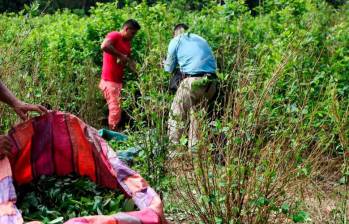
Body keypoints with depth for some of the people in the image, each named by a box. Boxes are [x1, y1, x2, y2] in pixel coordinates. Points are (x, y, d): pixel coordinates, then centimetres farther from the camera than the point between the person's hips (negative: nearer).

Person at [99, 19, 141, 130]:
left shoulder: (128, 42, 17)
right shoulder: (114, 35, -9)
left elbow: (129, 60, 25)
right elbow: (104, 46, -29)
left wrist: (137, 72, 7)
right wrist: (121, 55, -21)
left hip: (118, 81, 9)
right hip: (109, 80, -9)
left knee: (116, 109, 11)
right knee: (115, 109, -9)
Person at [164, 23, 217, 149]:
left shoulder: (176, 41, 10)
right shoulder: (201, 39, 24)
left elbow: (169, 69, 12)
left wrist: (165, 64, 36)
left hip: (192, 80, -5)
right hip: (210, 81, 5)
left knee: (177, 115, 3)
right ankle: (194, 147, 18)